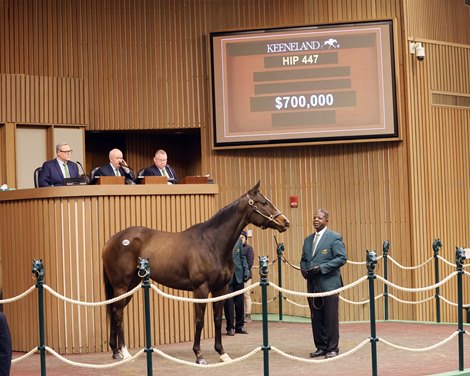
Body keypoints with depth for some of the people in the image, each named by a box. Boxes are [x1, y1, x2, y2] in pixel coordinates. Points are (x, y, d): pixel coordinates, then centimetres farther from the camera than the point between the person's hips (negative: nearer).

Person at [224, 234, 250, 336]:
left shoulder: (238, 239, 8)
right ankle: (230, 327, 9)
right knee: (228, 303, 0)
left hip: (238, 275, 4)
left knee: (240, 302, 8)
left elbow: (242, 257, 13)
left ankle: (239, 326, 19)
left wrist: (246, 272, 6)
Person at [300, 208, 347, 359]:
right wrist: (304, 270, -1)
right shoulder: (308, 239, 16)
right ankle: (321, 347, 16)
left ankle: (332, 348, 5)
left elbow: (342, 258, -11)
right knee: (316, 318, 8)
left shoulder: (334, 238, -4)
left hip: (329, 283, -6)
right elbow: (303, 259, 22)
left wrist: (321, 268, -17)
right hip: (312, 284, 6)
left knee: (331, 317, -2)